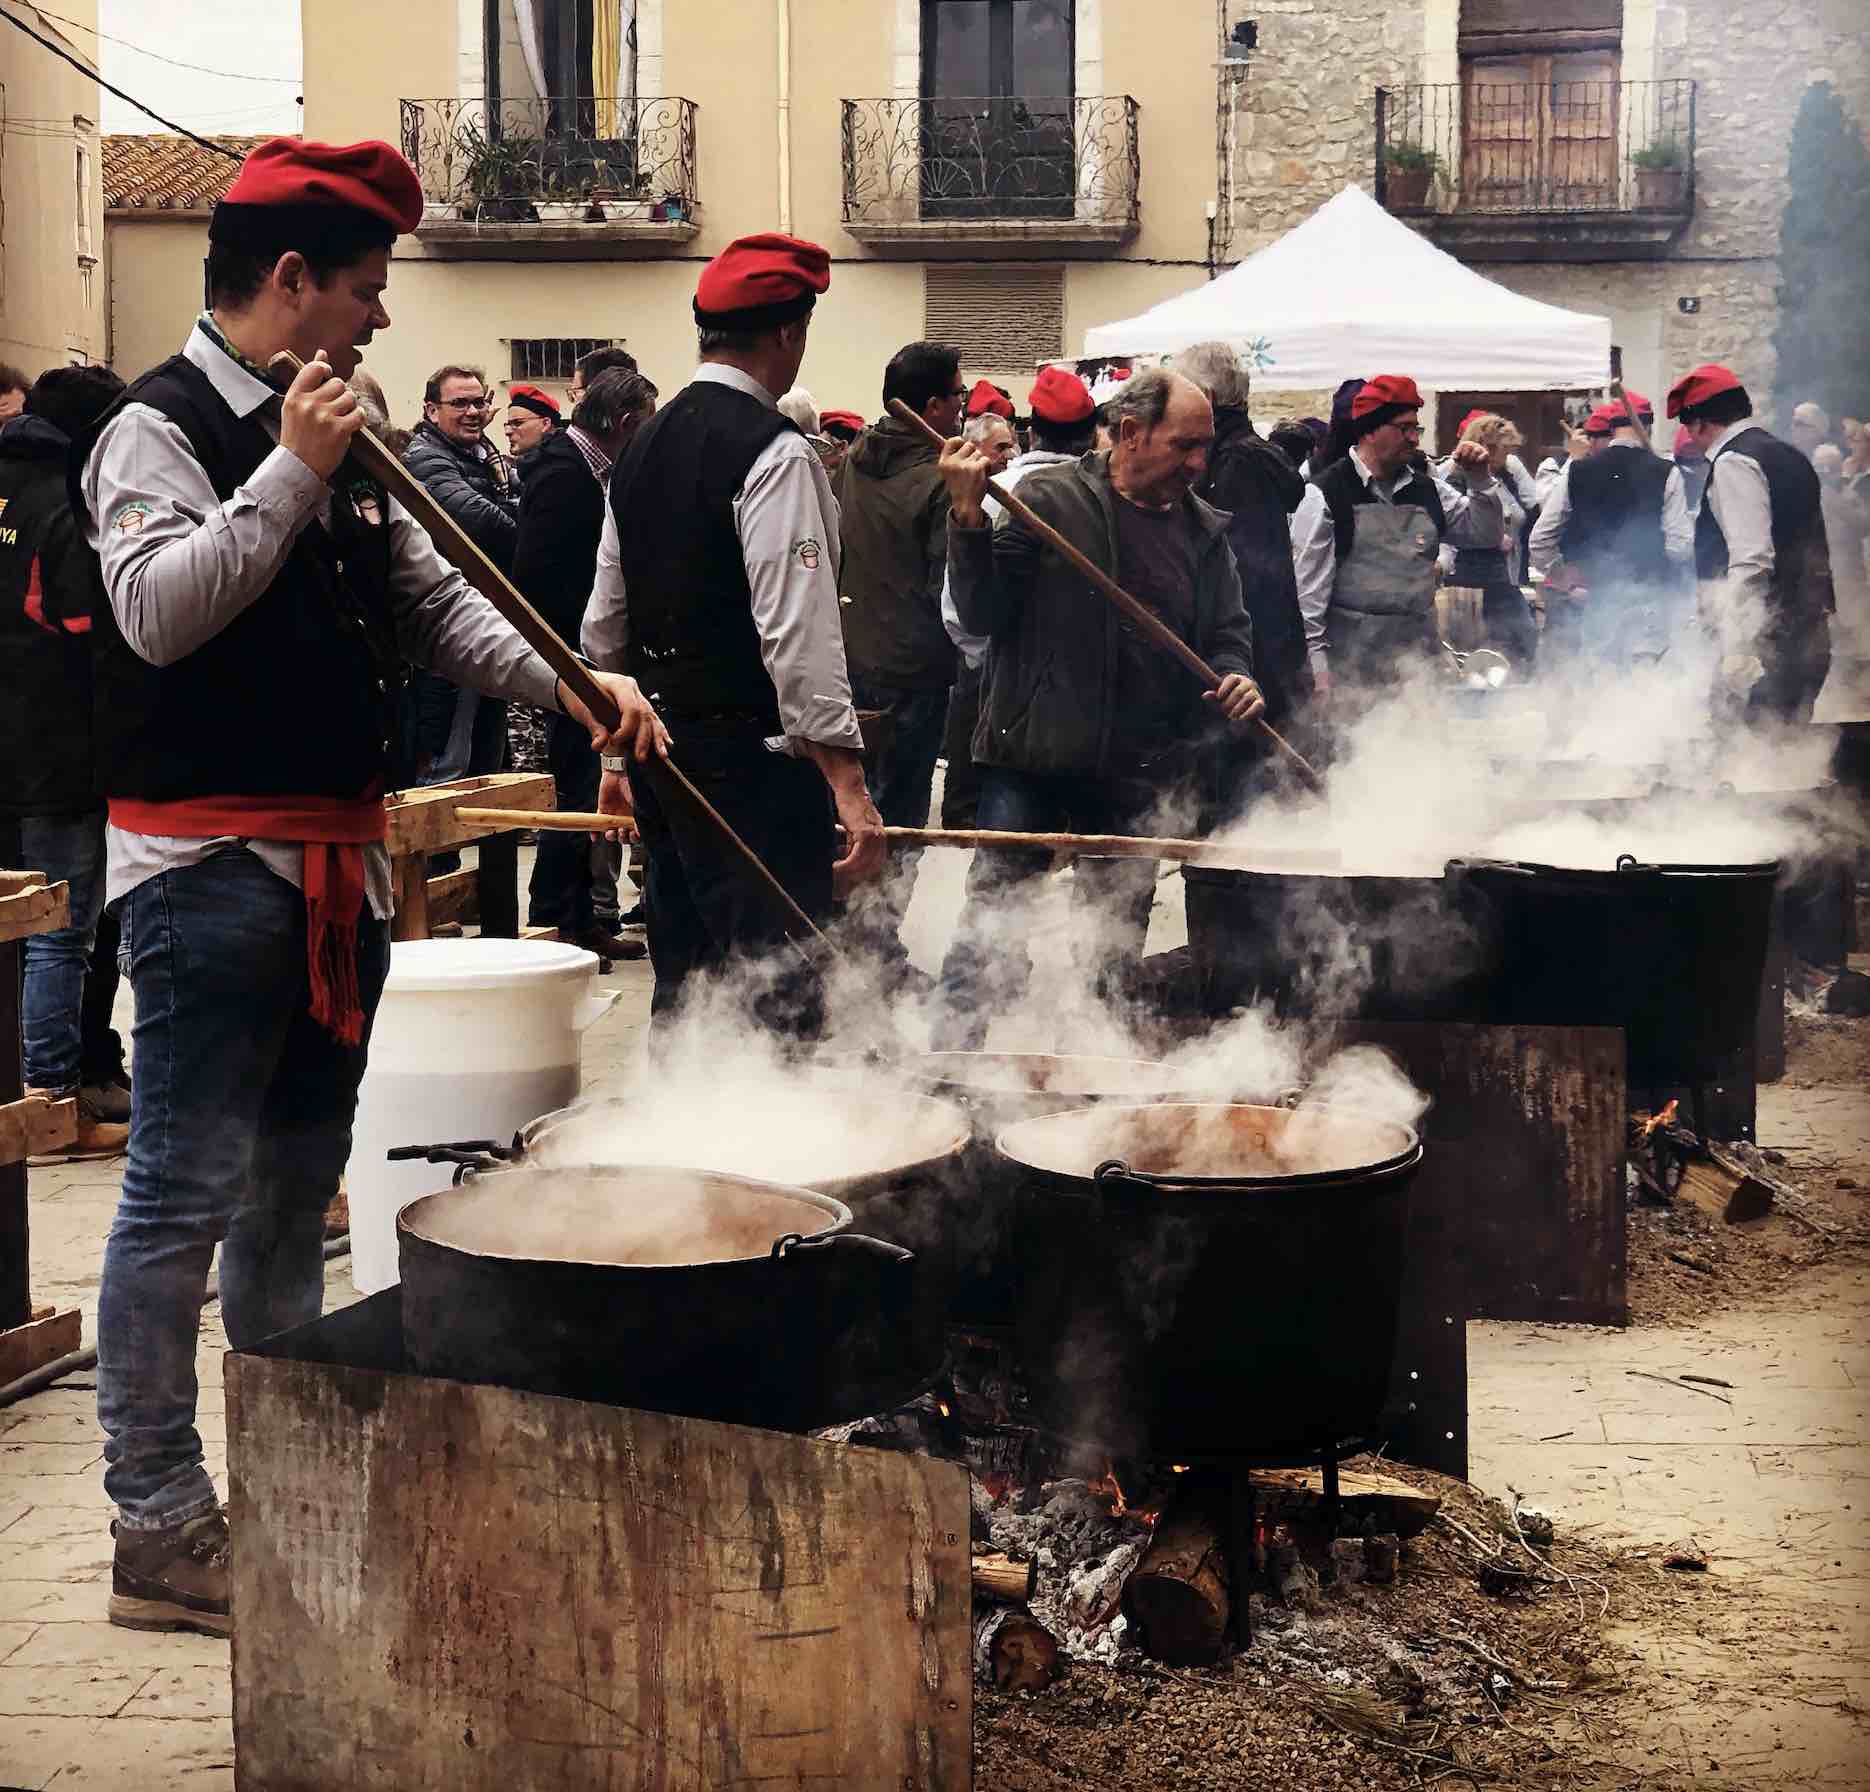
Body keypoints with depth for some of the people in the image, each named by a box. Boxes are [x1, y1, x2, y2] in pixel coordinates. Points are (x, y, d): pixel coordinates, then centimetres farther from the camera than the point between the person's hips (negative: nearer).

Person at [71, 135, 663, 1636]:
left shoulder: (335, 445, 15)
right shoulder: (160, 429, -10)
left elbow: (434, 604, 19)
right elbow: (158, 611, -25)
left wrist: (571, 682, 5)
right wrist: (291, 473, -22)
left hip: (338, 862, 9)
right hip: (210, 867, -9)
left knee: (297, 1188, 16)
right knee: (187, 1195, -5)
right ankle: (160, 1530, 0)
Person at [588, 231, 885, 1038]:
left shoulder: (643, 447, 12)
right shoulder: (775, 454, -13)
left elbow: (606, 623, 18)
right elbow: (798, 634, -21)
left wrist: (617, 754, 27)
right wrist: (847, 782, -21)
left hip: (661, 752, 9)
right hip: (752, 757, -9)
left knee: (684, 981, 15)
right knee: (776, 999, -7)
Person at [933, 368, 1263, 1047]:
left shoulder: (1204, 530, 9)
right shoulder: (1048, 499, -6)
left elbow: (1228, 632, 15)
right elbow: (983, 614, -8)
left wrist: (1235, 678, -7)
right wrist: (969, 517, -21)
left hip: (1140, 774, 5)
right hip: (1033, 761, -5)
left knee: (1118, 941, 13)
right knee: (991, 921, -4)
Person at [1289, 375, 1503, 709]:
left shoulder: (1426, 490, 13)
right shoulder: (1325, 495, -4)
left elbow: (1487, 534, 18)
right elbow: (1308, 588, -7)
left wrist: (1480, 478, 3)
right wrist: (1317, 665, -11)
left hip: (1417, 658, 5)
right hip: (1351, 665, -5)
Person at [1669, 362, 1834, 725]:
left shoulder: (1733, 463, -11)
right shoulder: (1788, 455, 18)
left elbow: (1751, 561, -22)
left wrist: (1737, 649, -26)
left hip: (1766, 641, -10)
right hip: (1807, 636, 10)